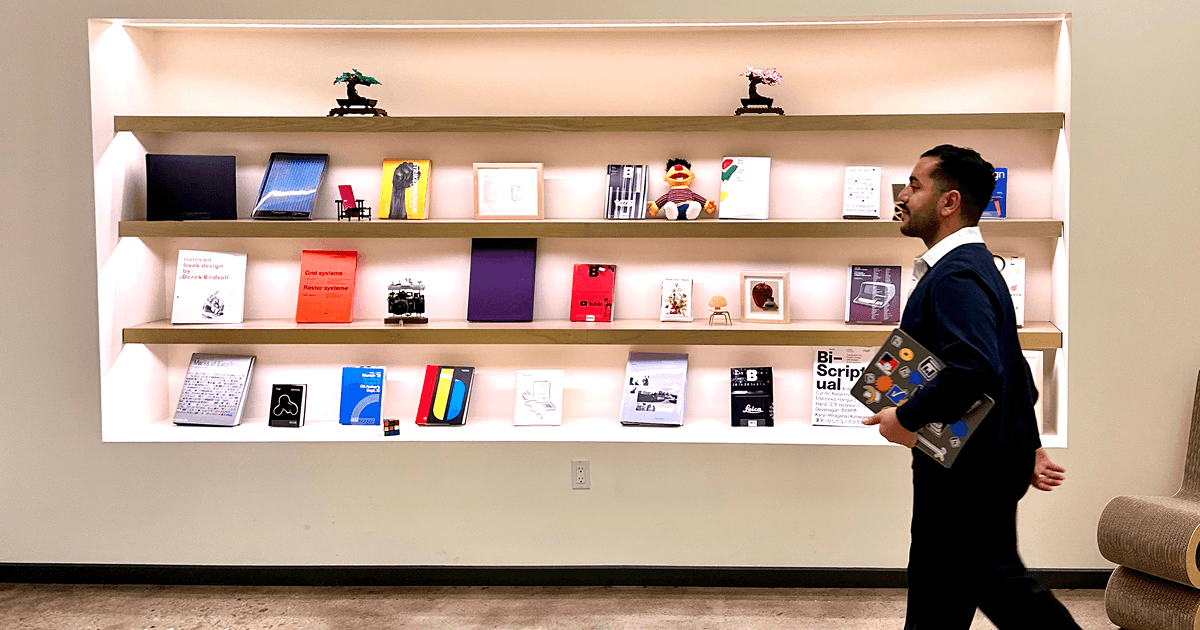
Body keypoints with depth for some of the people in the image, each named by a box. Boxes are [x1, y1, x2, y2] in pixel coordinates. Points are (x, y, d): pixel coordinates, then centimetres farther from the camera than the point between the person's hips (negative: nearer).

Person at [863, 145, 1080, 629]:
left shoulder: (956, 276, -20)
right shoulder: (972, 266, 14)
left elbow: (975, 370, -36)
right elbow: (1010, 367, 20)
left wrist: (907, 418, -23)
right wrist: (1029, 447, 24)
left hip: (965, 472, -10)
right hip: (989, 459, 10)